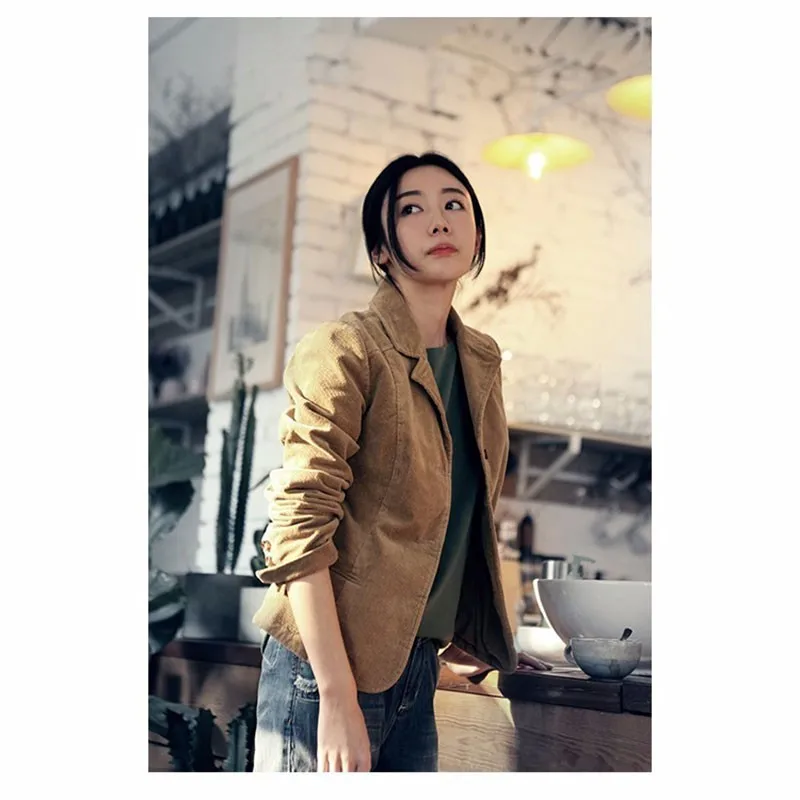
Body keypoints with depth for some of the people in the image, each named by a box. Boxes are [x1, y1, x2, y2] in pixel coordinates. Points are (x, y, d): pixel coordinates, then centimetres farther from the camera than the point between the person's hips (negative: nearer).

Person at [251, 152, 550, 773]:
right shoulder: (345, 351, -11)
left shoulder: (481, 362, 11)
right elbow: (300, 530, -17)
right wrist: (338, 699, -21)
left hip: (417, 668, 7)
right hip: (328, 667, -7)